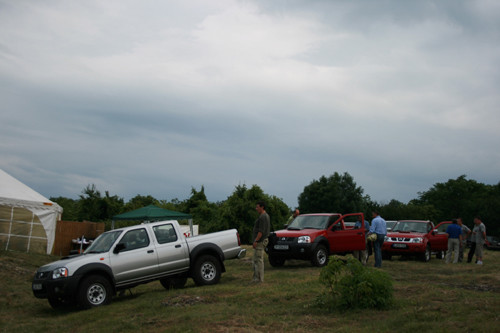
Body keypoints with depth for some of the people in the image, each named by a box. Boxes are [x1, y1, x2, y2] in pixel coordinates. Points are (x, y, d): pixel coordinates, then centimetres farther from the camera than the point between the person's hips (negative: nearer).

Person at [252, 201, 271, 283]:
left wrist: (256, 240, -22)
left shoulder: (262, 217, -16)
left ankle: (259, 278, -4)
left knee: (258, 259, -8)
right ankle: (256, 277, 19)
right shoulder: (266, 216, 17)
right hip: (262, 240, 11)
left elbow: (261, 231, -23)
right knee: (257, 259, 14)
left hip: (260, 241, -11)